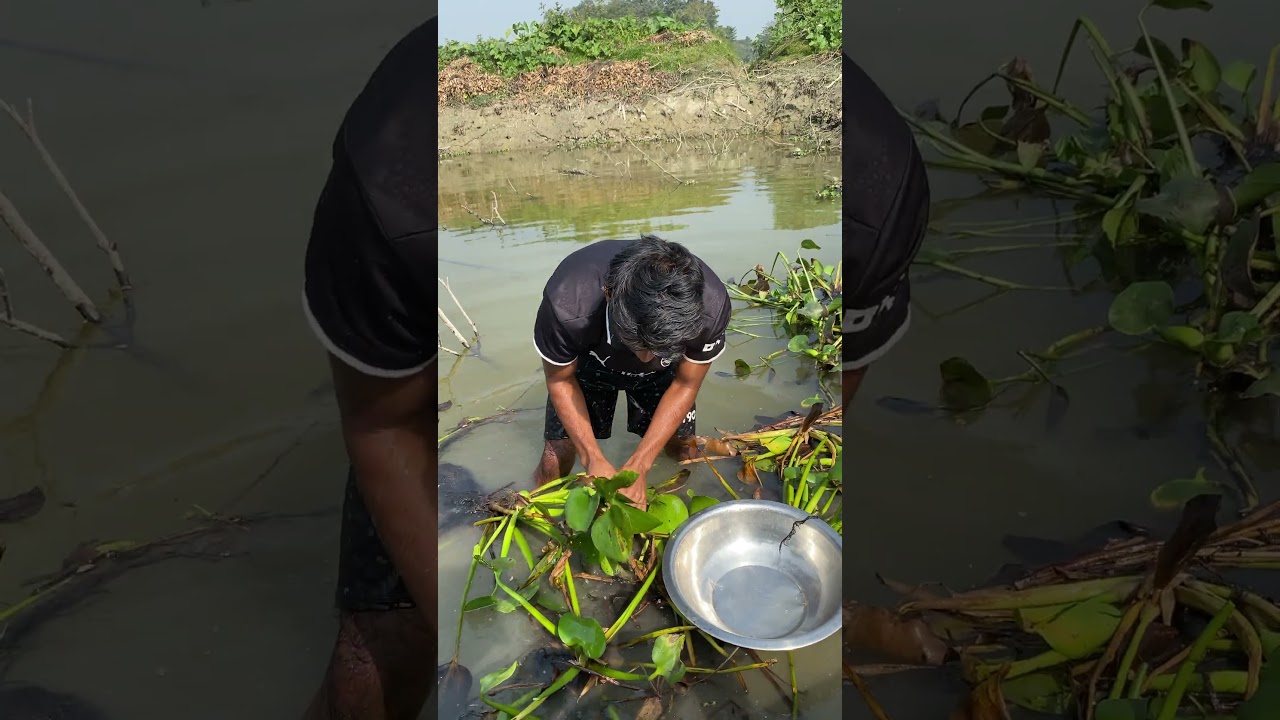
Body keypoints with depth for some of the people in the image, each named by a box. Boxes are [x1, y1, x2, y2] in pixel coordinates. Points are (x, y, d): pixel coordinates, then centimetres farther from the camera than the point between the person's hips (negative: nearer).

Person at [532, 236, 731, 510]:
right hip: (589, 360, -1)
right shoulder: (566, 306, -43)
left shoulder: (711, 308, -39)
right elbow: (560, 380, -20)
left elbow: (685, 385, -20)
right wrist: (594, 459, -27)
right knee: (555, 463, -7)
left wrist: (637, 466, -25)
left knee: (684, 454, 4)